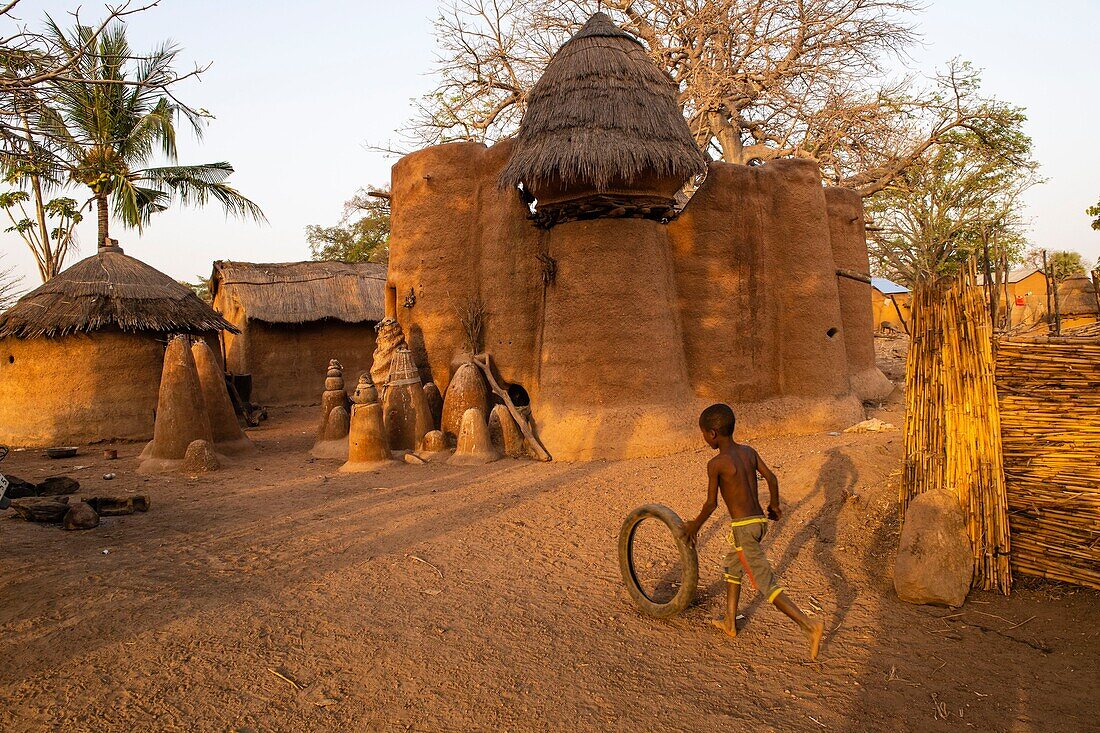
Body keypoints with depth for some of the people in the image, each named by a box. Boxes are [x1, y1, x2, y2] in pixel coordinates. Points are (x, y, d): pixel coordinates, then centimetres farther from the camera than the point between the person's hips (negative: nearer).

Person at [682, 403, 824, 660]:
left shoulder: (716, 464, -14)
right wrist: (774, 505, 24)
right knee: (731, 568, 26)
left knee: (766, 584, -4)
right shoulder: (749, 451, 5)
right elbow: (771, 477, 7)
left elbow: (711, 504, -10)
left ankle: (809, 625, -12)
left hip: (742, 528, -8)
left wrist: (695, 525, 6)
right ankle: (730, 622, 34)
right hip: (759, 521, 9)